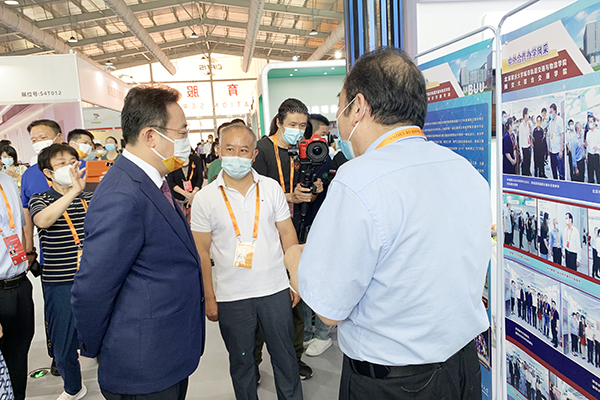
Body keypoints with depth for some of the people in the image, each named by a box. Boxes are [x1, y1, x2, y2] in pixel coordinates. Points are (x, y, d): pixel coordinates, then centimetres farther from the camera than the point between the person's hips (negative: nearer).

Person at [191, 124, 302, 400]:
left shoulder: (271, 188, -1)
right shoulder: (204, 198, -5)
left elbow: (287, 235, 4)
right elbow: (202, 251, -2)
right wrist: (209, 298, -3)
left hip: (276, 289, 1)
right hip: (231, 297, -1)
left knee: (285, 355, 15)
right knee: (241, 360, 17)